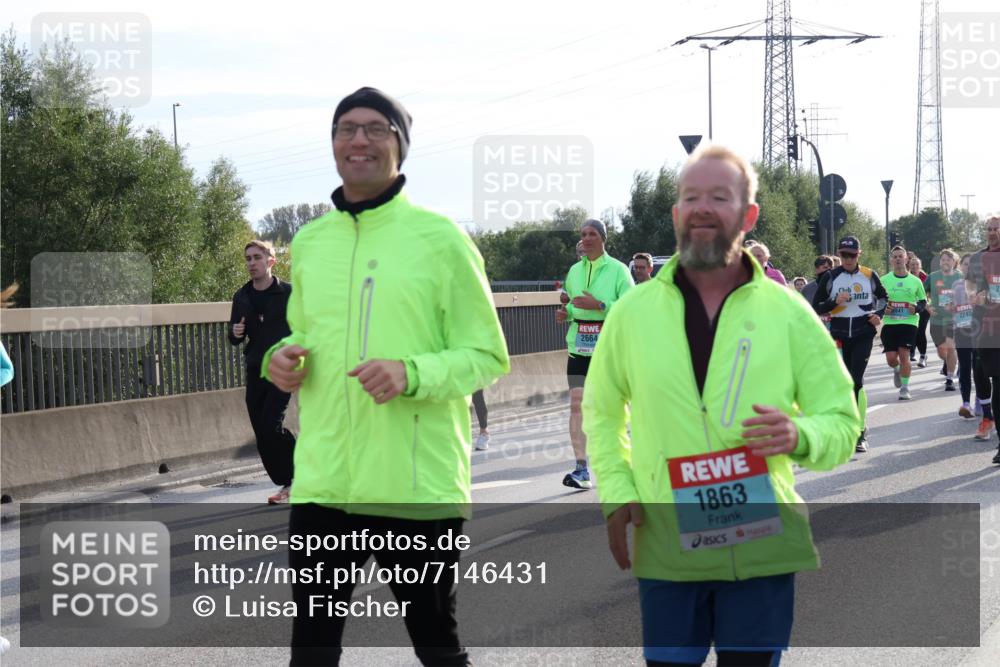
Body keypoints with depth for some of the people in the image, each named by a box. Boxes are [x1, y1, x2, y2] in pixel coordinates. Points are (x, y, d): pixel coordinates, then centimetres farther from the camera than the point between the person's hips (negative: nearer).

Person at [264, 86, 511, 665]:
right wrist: (285, 358, 0)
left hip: (421, 485, -4)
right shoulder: (309, 242, 10)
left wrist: (413, 374, -22)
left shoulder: (440, 238, -5)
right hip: (324, 481, 4)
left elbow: (489, 356, -4)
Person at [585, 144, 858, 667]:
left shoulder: (790, 314, 2)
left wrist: (800, 437, -17)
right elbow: (601, 412, 17)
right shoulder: (633, 311, 5)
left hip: (762, 546, 0)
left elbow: (843, 422, 6)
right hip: (665, 548, 1)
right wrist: (616, 491, 1)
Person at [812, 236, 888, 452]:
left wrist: (879, 315, 6)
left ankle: (859, 432, -10)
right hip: (839, 335, 2)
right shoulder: (830, 277, 2)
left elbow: (882, 296, 23)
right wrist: (835, 302, -14)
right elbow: (816, 308, 3)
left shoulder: (869, 276, 4)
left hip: (863, 334, -1)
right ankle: (860, 428, 21)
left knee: (856, 380, -13)